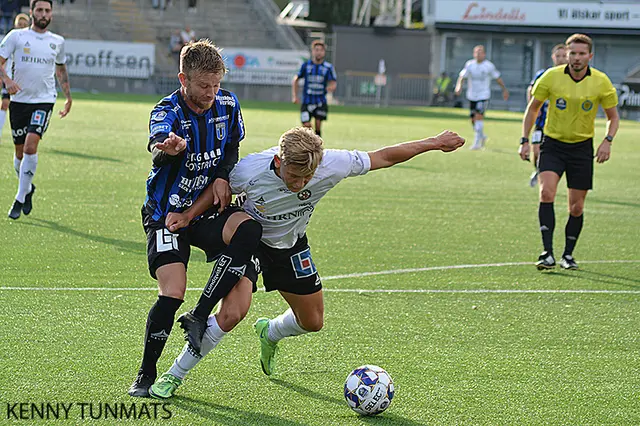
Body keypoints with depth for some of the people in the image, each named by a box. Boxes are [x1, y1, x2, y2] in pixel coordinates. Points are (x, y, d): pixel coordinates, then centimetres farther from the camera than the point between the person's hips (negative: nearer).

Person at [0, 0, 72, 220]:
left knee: (30, 146, -19)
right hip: (19, 100, 0)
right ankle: (28, 187, 35)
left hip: (44, 101, 0)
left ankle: (21, 198, -12)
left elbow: (61, 69, 25)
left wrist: (68, 97, 25)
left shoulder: (57, 42, 9)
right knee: (20, 152, 7)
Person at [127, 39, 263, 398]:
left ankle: (199, 316, -20)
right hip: (167, 213, -4)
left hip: (208, 209, 4)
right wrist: (169, 149, -66)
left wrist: (222, 176, -6)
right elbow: (158, 148, -40)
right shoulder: (167, 112, -17)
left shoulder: (228, 103, -1)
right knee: (172, 294, -19)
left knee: (249, 229, -28)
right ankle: (146, 374, 1)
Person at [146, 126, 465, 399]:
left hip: (291, 245, 4)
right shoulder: (250, 171, -35)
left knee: (312, 321, 11)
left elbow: (382, 157, -18)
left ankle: (269, 334, 47)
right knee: (233, 310, -23)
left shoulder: (332, 165, -31)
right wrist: (188, 215, -22)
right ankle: (173, 376, -7)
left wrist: (433, 143, -10)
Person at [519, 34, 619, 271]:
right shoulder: (551, 77, -9)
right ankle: (548, 253, -21)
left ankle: (568, 255, 22)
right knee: (546, 193, -22)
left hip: (582, 147, 1)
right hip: (553, 144, -1)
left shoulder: (601, 82, -8)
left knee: (576, 207, 4)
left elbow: (613, 117, 5)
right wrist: (525, 140, -1)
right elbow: (533, 108, 5)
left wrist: (607, 141, -12)